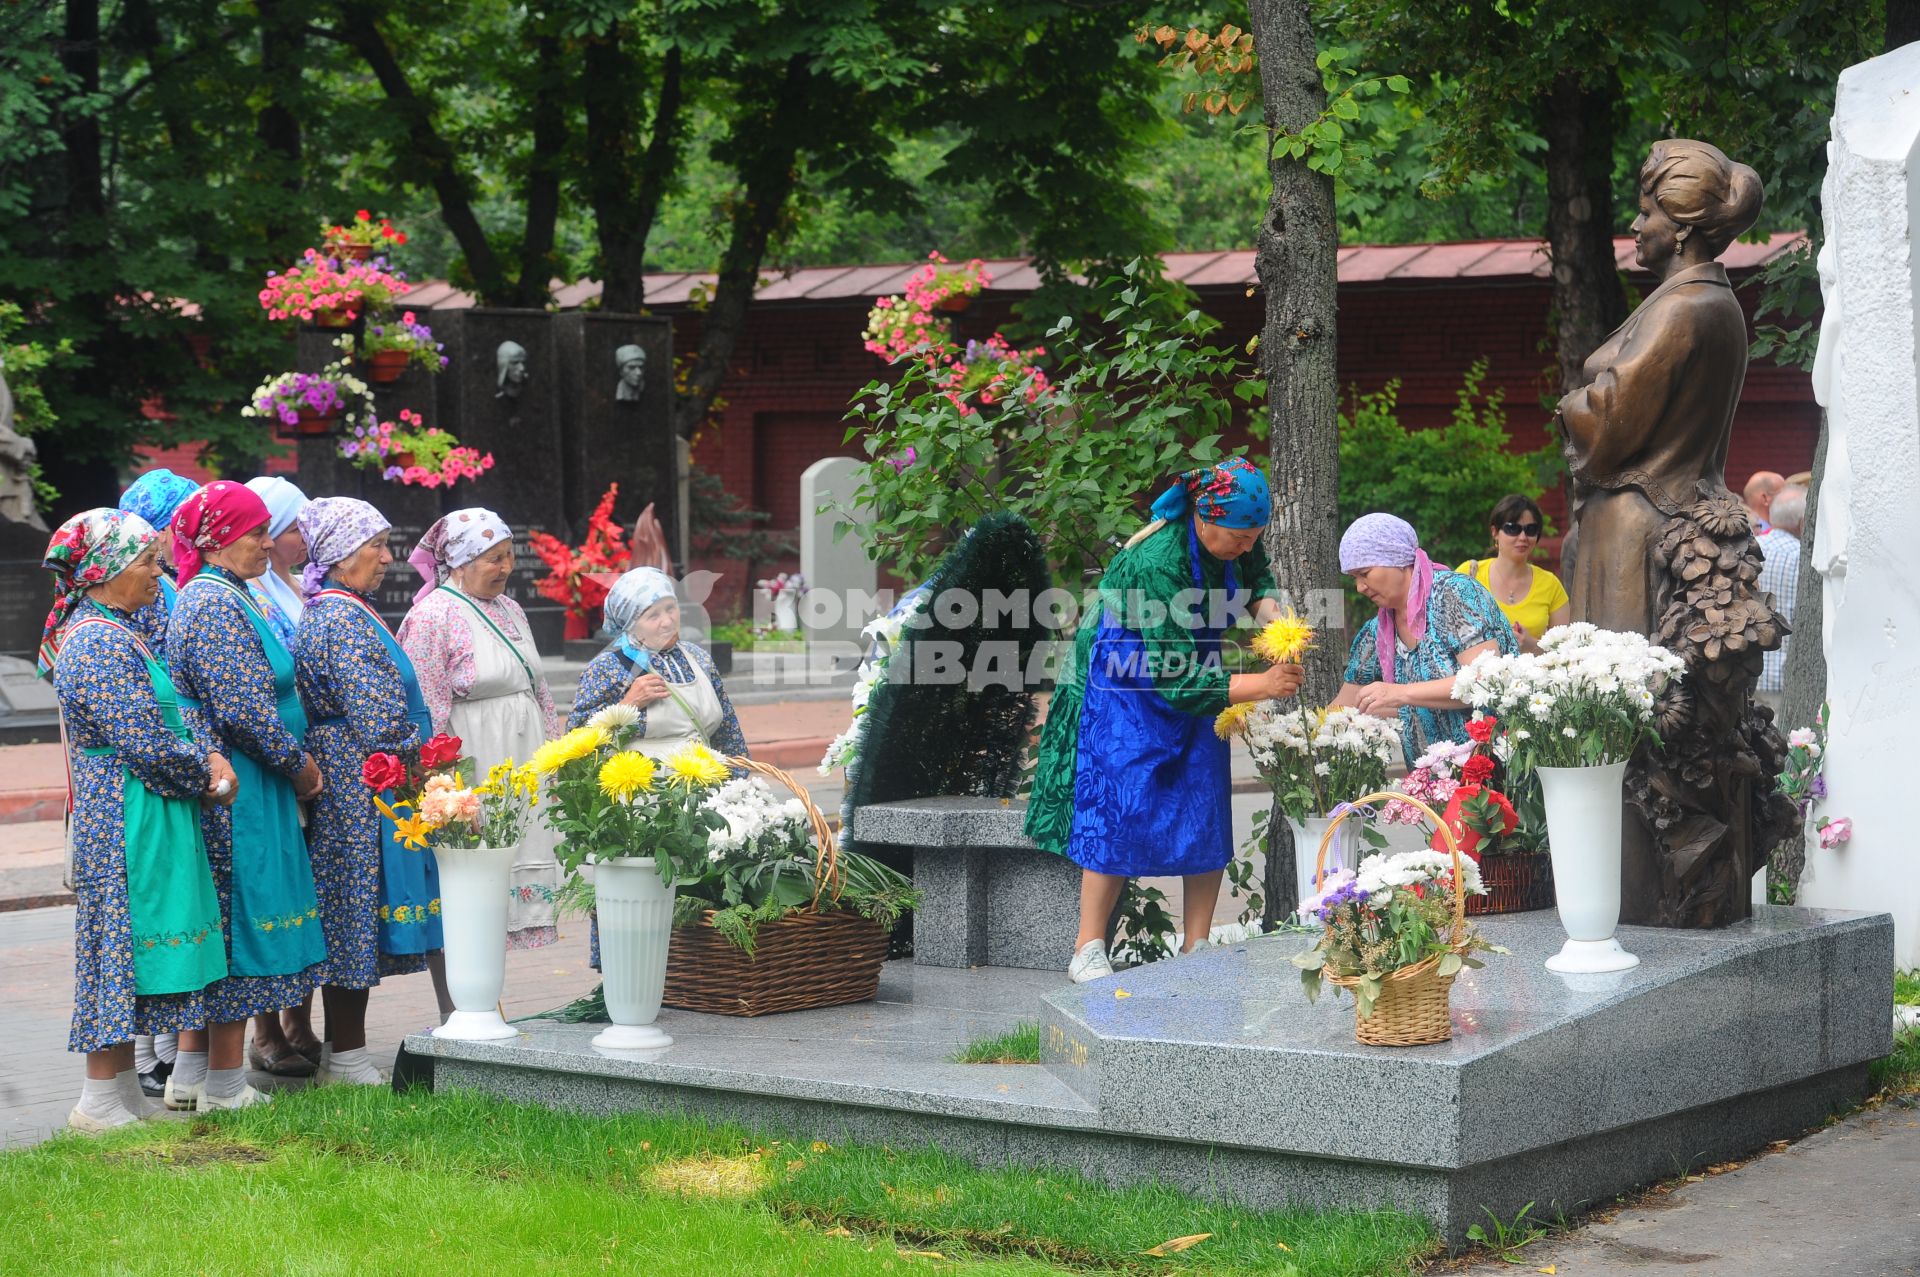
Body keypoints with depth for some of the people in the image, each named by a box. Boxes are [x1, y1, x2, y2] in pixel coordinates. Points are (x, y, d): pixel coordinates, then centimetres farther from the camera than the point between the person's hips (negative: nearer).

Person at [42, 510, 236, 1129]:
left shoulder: (115, 633, 15)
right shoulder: (102, 644, -18)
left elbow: (172, 720, 18)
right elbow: (149, 746, -21)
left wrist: (210, 758, 1)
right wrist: (206, 776, -6)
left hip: (149, 822, 10)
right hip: (130, 825, -10)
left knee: (129, 954, 13)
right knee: (123, 947, -5)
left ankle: (123, 1090, 19)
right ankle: (101, 1101, 1)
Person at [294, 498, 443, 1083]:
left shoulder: (334, 612, 16)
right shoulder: (343, 621, -16)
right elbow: (379, 722, -20)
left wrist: (415, 751, 15)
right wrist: (419, 752, -6)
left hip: (344, 793, 10)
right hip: (361, 791, -10)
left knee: (346, 924, 13)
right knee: (356, 921, -5)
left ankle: (339, 1053, 18)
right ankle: (349, 1061, 1)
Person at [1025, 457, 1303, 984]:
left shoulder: (1232, 539, -13)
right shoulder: (1157, 564, -34)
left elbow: (1256, 576, 12)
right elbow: (1175, 678, -32)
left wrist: (1270, 614, -10)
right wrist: (1258, 685, -32)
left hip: (1194, 687, 7)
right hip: (1127, 687, -7)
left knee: (1205, 814, 1)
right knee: (1120, 810, -9)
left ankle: (1198, 948, 7)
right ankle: (1088, 951, -1)